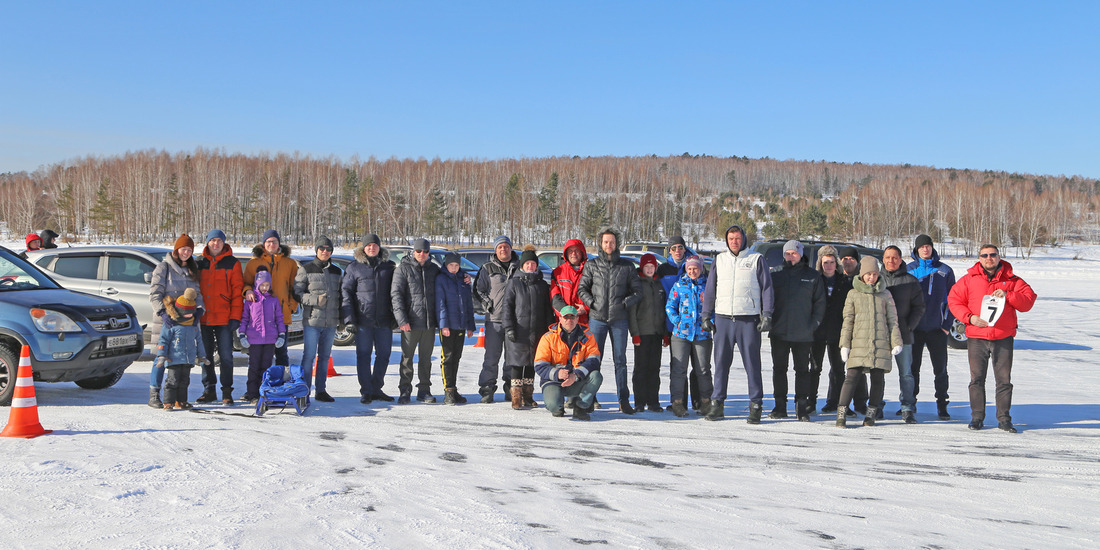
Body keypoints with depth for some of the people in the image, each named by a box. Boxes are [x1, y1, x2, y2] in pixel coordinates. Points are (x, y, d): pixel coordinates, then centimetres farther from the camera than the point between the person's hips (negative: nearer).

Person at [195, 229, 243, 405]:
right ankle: (209, 390, 17)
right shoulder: (199, 263, 11)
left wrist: (235, 317, -8)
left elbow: (237, 291, -1)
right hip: (203, 318, 3)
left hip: (224, 318, -3)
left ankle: (227, 392, 6)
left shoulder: (232, 263, 2)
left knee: (226, 356, -2)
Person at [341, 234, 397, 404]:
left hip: (384, 320, 2)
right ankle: (366, 392, 7)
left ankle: (376, 389, 20)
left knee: (384, 355, 7)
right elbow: (345, 291, 2)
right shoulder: (354, 267, 4)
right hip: (363, 319, -2)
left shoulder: (389, 267, 10)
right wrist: (349, 318, -7)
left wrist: (395, 317, 6)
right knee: (363, 355, -1)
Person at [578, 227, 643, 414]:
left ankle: (624, 399, 7)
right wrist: (591, 302, -5)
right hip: (597, 318, 0)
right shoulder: (592, 265, 7)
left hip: (619, 319, 0)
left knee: (620, 360, 3)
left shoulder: (627, 266, 7)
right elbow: (582, 288, 11)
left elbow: (638, 291, 8)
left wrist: (625, 303, -6)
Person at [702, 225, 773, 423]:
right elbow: (710, 289, 17)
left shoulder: (757, 260, 4)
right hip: (723, 318, 3)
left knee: (752, 363, -2)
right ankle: (717, 403, 11)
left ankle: (756, 405, 4)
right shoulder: (719, 260, 14)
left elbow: (766, 288, 3)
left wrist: (767, 315, -5)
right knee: (721, 362, 4)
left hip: (749, 320, -3)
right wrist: (706, 315, 10)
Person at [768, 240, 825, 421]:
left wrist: (813, 324, -5)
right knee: (779, 369, 6)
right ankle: (780, 405, 13)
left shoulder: (812, 277, 6)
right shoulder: (776, 275, 9)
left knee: (803, 370, 3)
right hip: (779, 332, 2)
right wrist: (769, 320, -1)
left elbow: (820, 303, 5)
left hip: (803, 334, -2)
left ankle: (802, 407, 7)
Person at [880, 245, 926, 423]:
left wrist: (908, 326, -6)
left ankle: (908, 408, 7)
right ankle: (876, 406, 14)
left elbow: (919, 307, 5)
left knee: (906, 373, 1)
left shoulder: (910, 281, 4)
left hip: (903, 335, -1)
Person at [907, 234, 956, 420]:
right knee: (912, 367, 5)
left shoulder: (944, 271, 4)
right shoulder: (909, 270, 5)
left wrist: (947, 324, -2)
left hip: (937, 328, 0)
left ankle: (942, 404, 13)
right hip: (915, 328, 0)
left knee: (940, 368, 3)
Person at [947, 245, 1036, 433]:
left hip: (1003, 338, 0)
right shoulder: (969, 280, 6)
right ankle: (977, 417, 13)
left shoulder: (1011, 280, 6)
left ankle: (1004, 418, 11)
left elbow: (1028, 301, 1)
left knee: (1004, 380, 3)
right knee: (977, 379, 4)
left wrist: (1008, 295, -14)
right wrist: (970, 317, -10)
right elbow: (954, 301, 4)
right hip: (976, 338, 0)